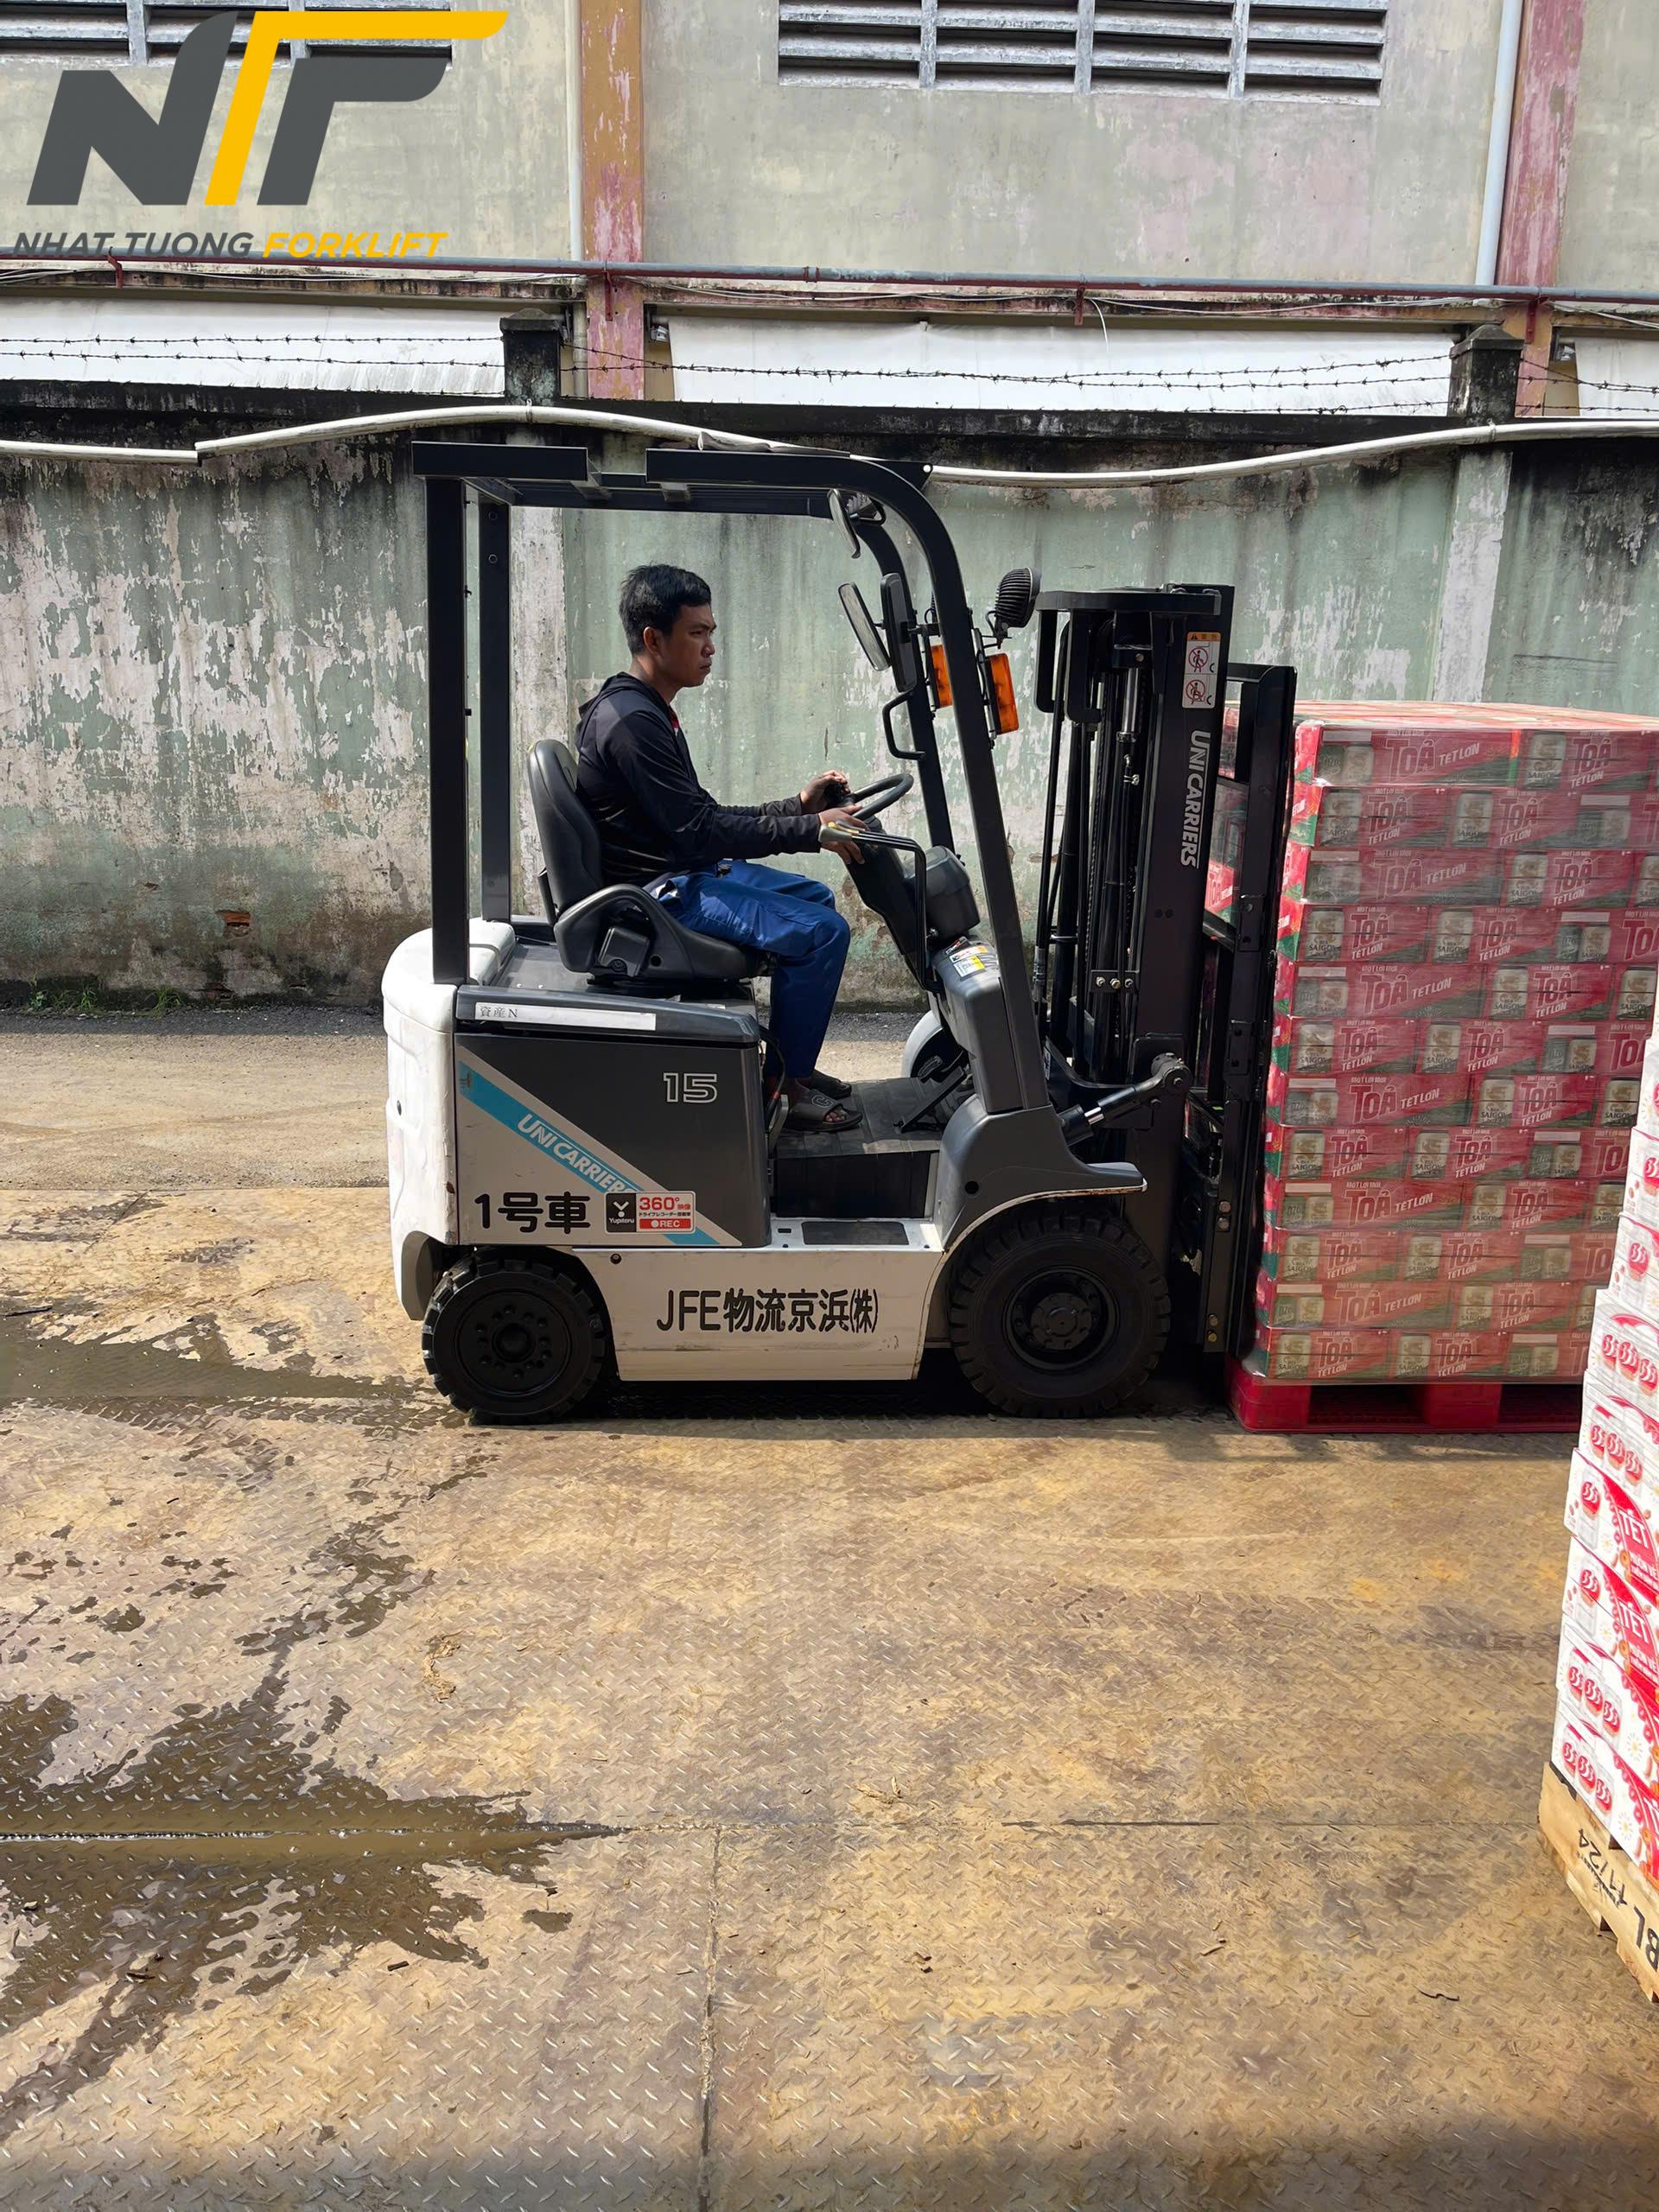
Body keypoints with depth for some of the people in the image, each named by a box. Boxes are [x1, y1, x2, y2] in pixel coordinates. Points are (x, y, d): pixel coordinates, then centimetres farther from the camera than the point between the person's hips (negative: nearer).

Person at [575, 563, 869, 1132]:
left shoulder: (647, 711, 13)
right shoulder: (631, 722, -21)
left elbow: (702, 821, 15)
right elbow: (698, 832, -23)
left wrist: (798, 805, 6)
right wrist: (812, 831, -20)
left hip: (681, 869, 11)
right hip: (659, 892, -11)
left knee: (815, 897, 20)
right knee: (821, 932, -17)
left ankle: (793, 1062, 23)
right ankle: (789, 1086, -4)